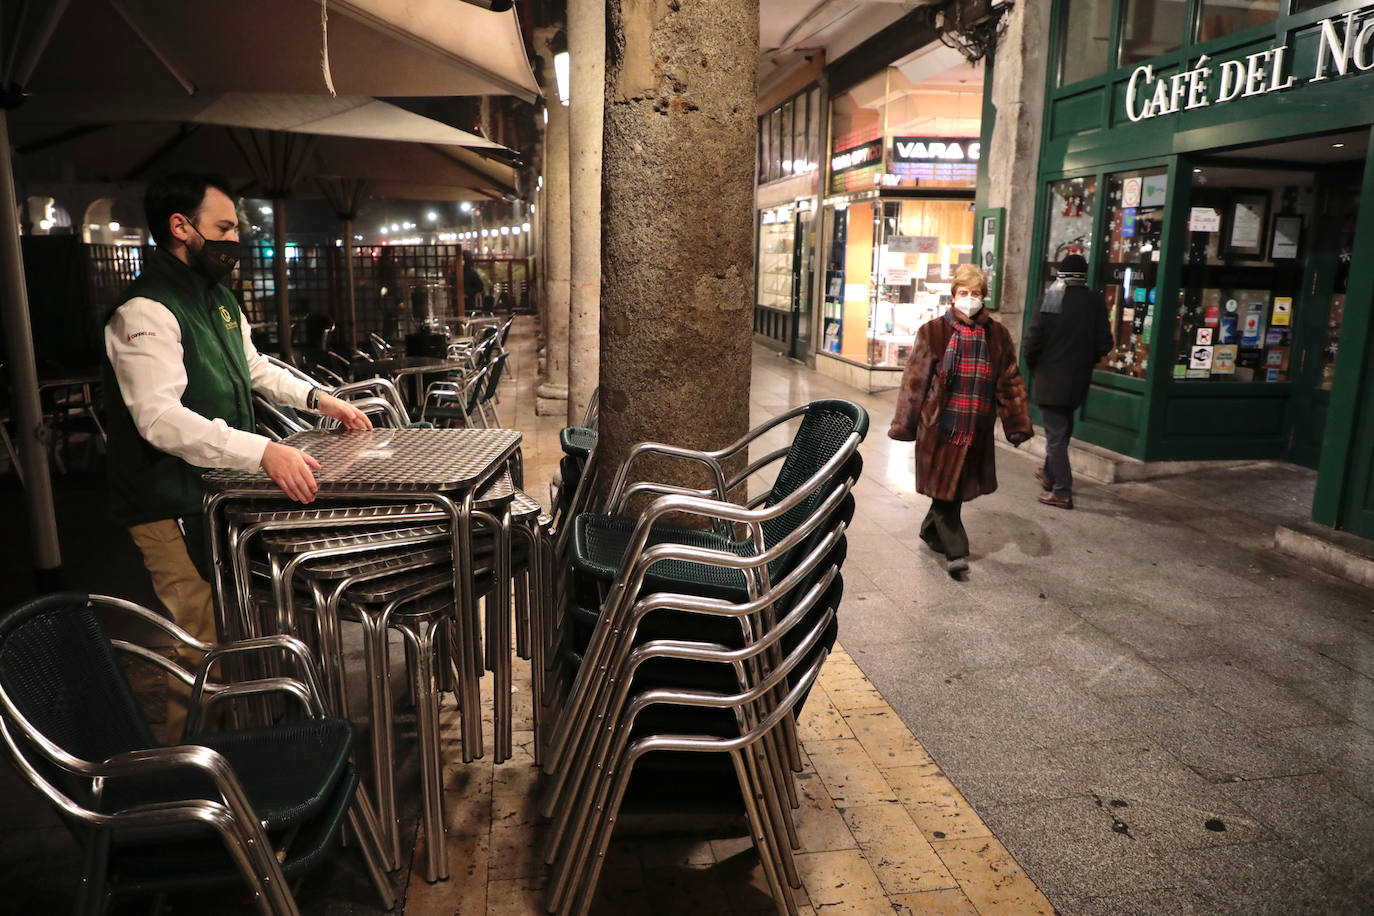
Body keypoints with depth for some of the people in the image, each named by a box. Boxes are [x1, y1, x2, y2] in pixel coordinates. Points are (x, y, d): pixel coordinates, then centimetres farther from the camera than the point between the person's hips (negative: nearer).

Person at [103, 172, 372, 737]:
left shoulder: (217, 300, 12)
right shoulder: (145, 313, -20)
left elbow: (255, 368, 27)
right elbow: (161, 419, -32)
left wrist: (318, 398, 15)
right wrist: (262, 451, -42)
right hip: (175, 506, -9)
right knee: (202, 647, -4)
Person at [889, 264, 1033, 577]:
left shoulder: (997, 335, 6)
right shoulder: (933, 332, -3)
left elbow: (1010, 382, 8)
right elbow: (915, 380, -3)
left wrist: (1018, 425, 2)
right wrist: (904, 424, -4)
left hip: (976, 431, 4)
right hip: (939, 428, -3)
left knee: (957, 488, 15)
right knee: (945, 488, -2)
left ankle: (931, 531, 37)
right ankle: (955, 550, 7)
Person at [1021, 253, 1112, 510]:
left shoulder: (1049, 299, -12)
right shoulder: (1095, 302, -5)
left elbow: (1033, 339, -13)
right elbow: (1104, 345, -5)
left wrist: (1032, 366, 4)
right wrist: (1085, 361, 14)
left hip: (1049, 378, -4)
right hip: (1078, 380, 4)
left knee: (1055, 434, 1)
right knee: (1062, 430, 22)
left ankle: (1062, 491, -1)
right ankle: (1050, 473, 39)